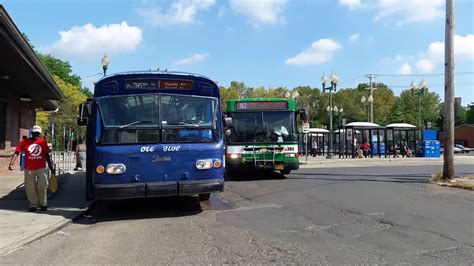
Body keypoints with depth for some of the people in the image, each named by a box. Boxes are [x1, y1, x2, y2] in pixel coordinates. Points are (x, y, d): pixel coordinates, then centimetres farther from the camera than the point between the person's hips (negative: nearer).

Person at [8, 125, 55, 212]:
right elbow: (16, 153, -6)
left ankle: (43, 204, 15)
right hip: (29, 169, 0)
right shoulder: (25, 142, 0)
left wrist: (51, 167, 13)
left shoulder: (43, 141, 5)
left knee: (42, 186, -1)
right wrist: (11, 163, -20)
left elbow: (46, 155, 12)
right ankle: (33, 204, 21)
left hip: (41, 168, 0)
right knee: (30, 188, 5)